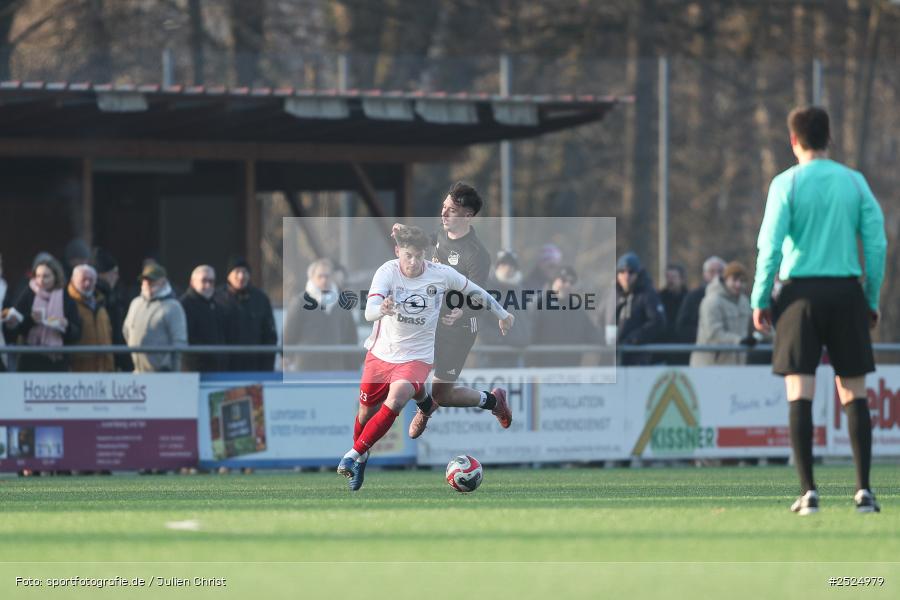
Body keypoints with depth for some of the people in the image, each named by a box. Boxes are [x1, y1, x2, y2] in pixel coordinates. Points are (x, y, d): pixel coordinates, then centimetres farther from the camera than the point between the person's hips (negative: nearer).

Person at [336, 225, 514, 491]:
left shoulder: (441, 274, -13)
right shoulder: (387, 272, -18)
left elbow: (475, 291, 6)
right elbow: (369, 311, -32)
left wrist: (502, 314, 19)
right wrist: (381, 310, -57)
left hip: (416, 357, -1)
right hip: (381, 353, 1)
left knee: (395, 402, -26)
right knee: (367, 411, 12)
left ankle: (355, 454, -14)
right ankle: (361, 458, 42)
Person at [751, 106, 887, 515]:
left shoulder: (787, 184, -2)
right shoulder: (855, 182, 5)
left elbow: (770, 246, -7)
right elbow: (877, 243, 3)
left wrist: (760, 300, 0)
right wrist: (872, 299, 10)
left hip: (801, 291, -2)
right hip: (847, 290, 2)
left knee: (800, 395, -1)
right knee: (854, 394, 5)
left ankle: (808, 492, -7)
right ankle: (863, 490, -1)